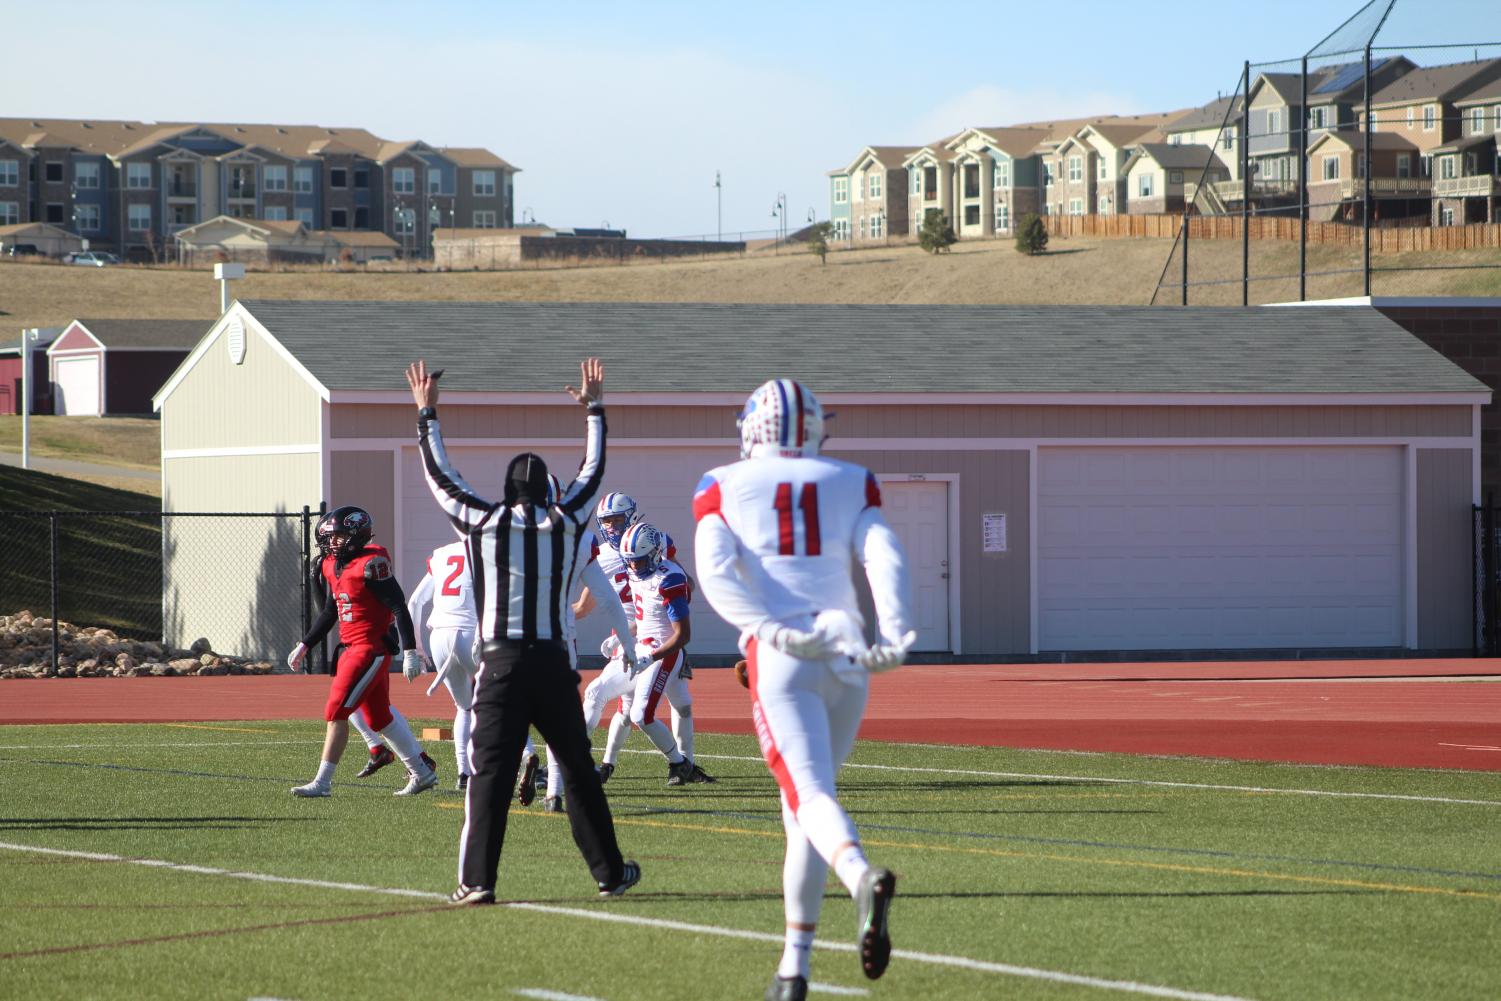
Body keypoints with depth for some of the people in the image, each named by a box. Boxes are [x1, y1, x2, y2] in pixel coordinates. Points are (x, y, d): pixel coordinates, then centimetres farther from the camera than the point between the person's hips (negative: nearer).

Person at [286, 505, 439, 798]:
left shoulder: (370, 564, -16)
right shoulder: (333, 566, 12)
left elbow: (398, 606, -17)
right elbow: (330, 612, 24)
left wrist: (410, 650, -21)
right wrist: (304, 646, 25)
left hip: (371, 649, -9)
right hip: (352, 650, 9)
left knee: (336, 712, -10)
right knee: (378, 717, 14)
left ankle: (322, 782, -7)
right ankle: (422, 771, 24)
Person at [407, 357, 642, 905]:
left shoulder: (484, 523, 0)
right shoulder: (566, 522, 5)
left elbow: (439, 476, 14)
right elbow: (592, 471, 22)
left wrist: (426, 415, 26)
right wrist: (595, 409, 34)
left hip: (502, 662, -2)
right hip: (553, 663, 2)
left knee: (490, 773, -5)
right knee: (579, 771, 10)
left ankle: (477, 879, -12)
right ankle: (609, 871, 17)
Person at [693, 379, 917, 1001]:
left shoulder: (723, 489, 11)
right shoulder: (850, 483, 15)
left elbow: (717, 572, -6)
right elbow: (884, 557, -1)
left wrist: (775, 633, -15)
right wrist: (895, 638, -12)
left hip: (780, 661, -3)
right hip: (847, 658, 3)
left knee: (809, 797, -14)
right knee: (804, 798, 14)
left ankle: (862, 877, -47)